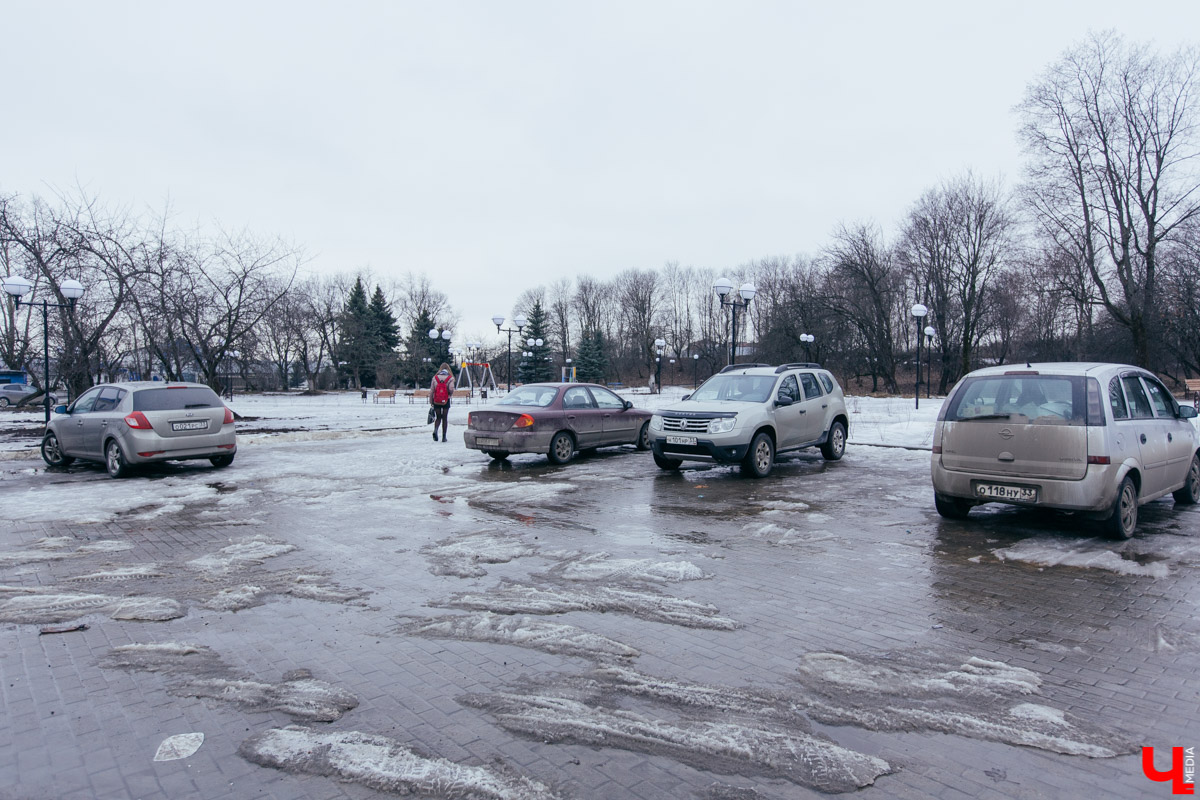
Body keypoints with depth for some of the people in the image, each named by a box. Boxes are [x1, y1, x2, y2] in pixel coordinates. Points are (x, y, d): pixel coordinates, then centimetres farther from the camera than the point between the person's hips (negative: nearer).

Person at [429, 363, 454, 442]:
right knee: (445, 418, 9)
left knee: (438, 418, 14)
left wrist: (431, 402, 8)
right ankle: (444, 436, 10)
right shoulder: (450, 378, -5)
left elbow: (431, 391, 1)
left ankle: (435, 429, -15)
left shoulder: (435, 378, 1)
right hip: (446, 401, -1)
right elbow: (451, 389, -18)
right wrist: (450, 393, 5)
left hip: (436, 401, 2)